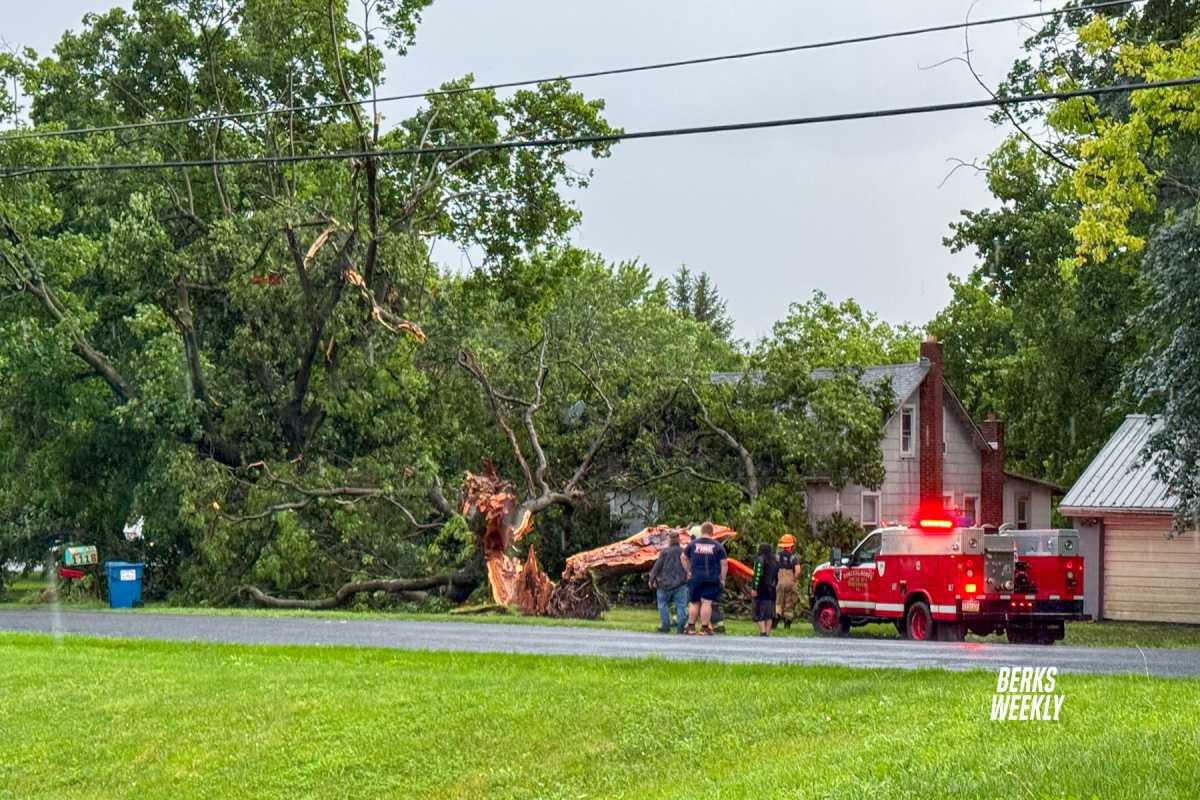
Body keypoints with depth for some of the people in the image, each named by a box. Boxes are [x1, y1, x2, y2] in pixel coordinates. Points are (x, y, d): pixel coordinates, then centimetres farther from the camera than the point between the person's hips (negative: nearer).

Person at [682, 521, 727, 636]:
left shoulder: (693, 544, 6)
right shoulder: (718, 546, 0)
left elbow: (683, 558, 14)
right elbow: (724, 564, -1)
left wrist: (689, 571, 21)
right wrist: (722, 579, 6)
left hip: (695, 578, 2)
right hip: (712, 579, -2)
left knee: (695, 602, 12)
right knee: (707, 603, -3)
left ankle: (691, 626, 14)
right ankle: (704, 628, -4)